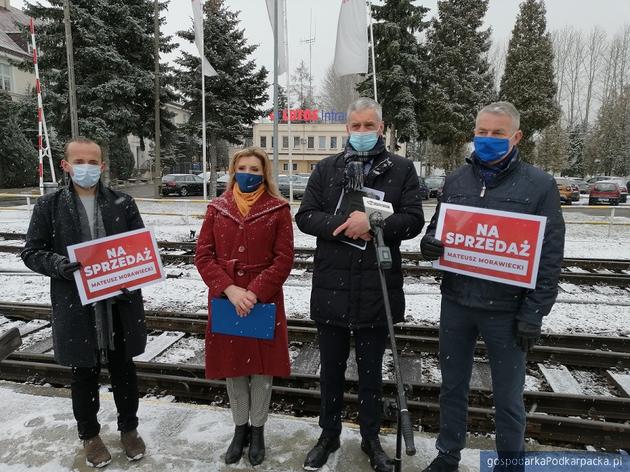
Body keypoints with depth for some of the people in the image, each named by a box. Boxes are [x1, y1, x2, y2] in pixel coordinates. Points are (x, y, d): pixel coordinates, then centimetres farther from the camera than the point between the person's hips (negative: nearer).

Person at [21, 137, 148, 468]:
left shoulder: (123, 203, 2)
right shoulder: (49, 205, 0)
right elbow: (32, 252, 2)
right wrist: (58, 264, -19)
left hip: (121, 304, 1)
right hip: (76, 307, -1)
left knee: (124, 370, 15)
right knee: (84, 374, 15)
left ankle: (129, 428, 36)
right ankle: (89, 435, 37)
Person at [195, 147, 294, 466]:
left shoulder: (278, 209, -3)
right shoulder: (217, 208, 4)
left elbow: (284, 259, -8)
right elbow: (203, 256, 0)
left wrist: (254, 292, -17)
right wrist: (229, 289, -14)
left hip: (264, 300, -2)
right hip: (225, 300, 2)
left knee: (263, 366, 9)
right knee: (232, 366, 14)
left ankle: (257, 428, 31)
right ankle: (240, 427, 34)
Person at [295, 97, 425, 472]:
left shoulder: (402, 169, 2)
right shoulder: (327, 169, 7)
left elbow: (414, 221, -5)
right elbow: (305, 216, 0)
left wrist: (371, 223, -20)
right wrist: (342, 224, -17)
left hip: (377, 288, -1)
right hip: (331, 286, 2)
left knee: (371, 371, 15)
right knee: (331, 369, 16)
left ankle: (371, 438, 36)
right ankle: (329, 435, 37)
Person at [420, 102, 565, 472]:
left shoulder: (540, 185, -6)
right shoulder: (456, 180, 5)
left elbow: (550, 258, -6)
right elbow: (437, 228, 14)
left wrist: (533, 315, -10)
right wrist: (429, 243, -10)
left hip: (506, 311, -3)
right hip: (456, 303, 4)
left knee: (508, 398, 13)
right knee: (453, 386, 17)